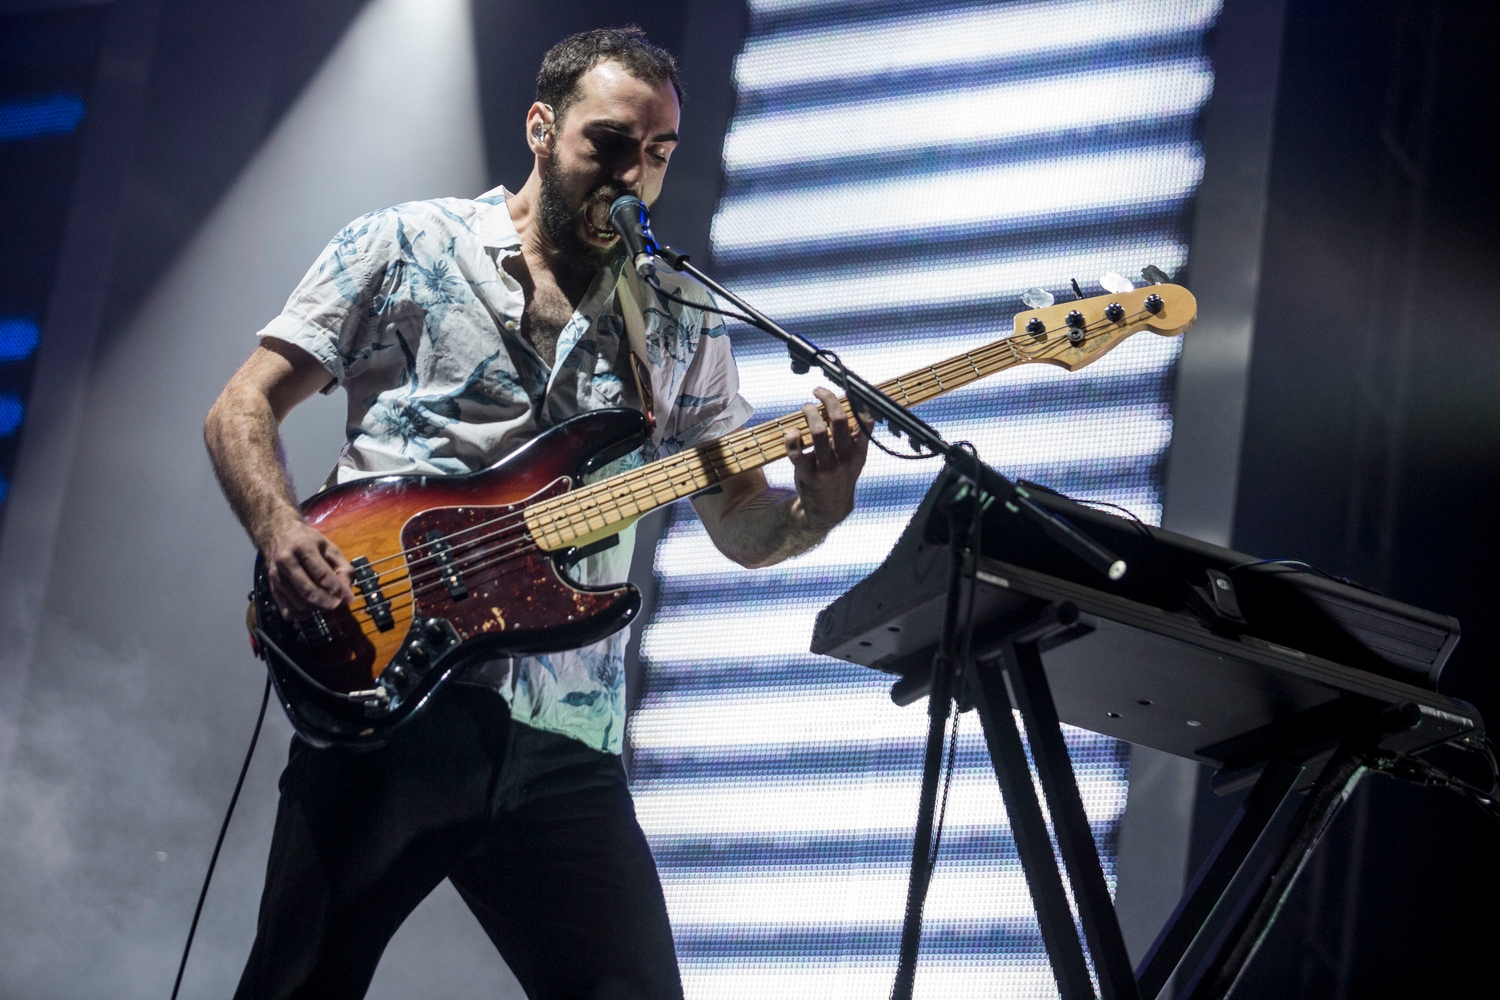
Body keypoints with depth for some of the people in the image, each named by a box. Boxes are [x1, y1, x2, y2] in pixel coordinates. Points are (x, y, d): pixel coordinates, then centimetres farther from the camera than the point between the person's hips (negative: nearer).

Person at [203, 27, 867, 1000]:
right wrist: (283, 531, -14)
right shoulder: (405, 246, 8)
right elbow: (242, 408, 7)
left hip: (564, 734, 3)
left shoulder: (684, 322, 16)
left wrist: (820, 501, -8)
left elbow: (744, 528, 16)